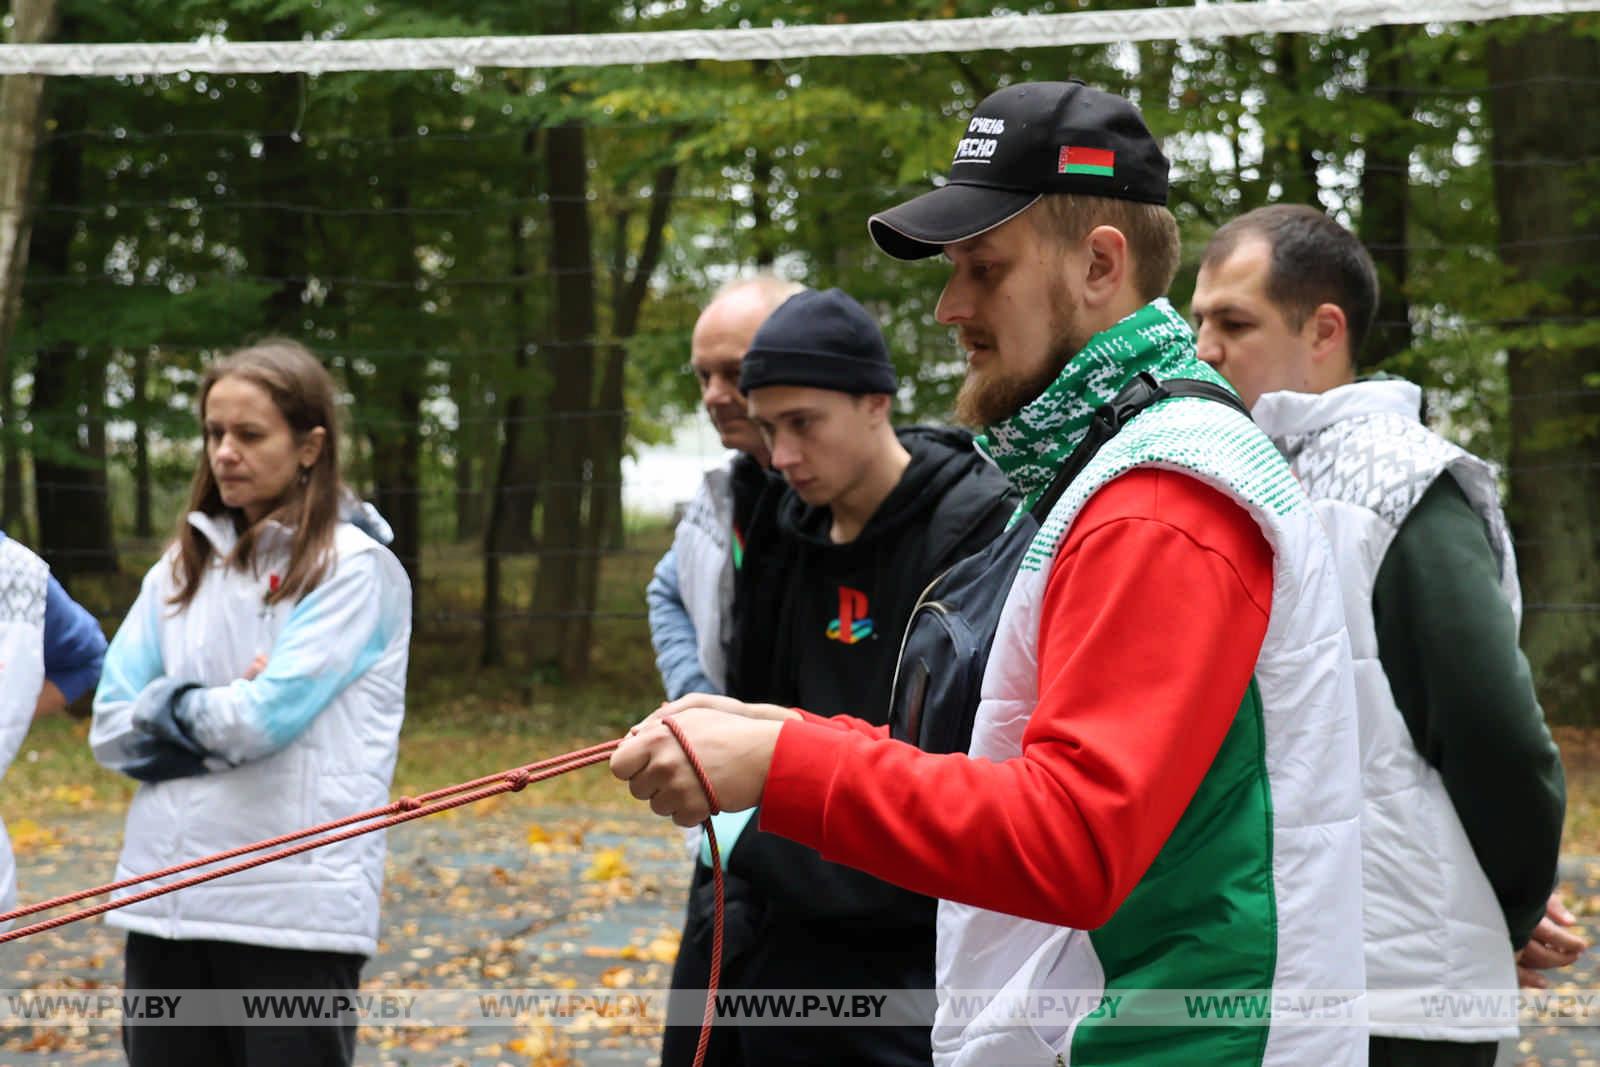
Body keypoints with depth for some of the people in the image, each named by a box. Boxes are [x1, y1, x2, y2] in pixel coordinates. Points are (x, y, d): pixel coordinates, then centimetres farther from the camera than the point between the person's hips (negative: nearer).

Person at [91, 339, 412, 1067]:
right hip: (167, 899, 5)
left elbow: (264, 719, -14)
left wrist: (171, 709, 2)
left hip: (296, 908, -5)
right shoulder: (183, 566, 13)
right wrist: (211, 713, -7)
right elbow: (113, 729, 7)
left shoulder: (355, 568, -4)